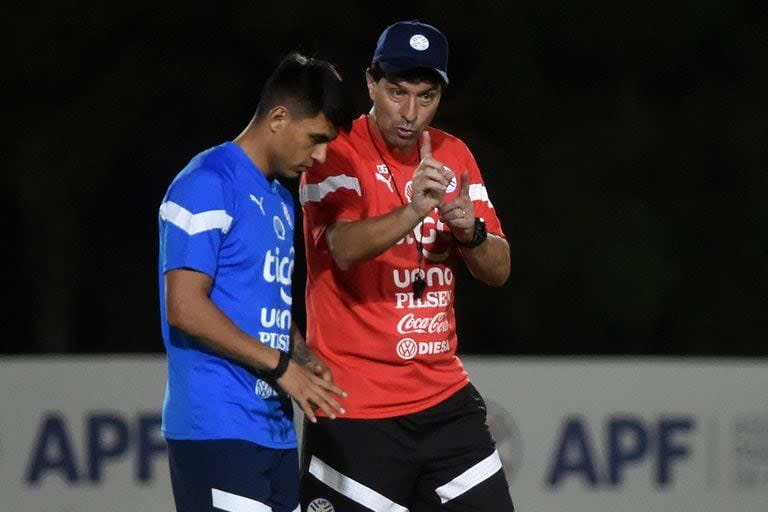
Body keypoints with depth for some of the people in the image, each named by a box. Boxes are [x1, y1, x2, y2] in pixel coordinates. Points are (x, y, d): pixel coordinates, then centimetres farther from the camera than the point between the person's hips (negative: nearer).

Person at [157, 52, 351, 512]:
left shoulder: (281, 199, 20)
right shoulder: (209, 184, -10)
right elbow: (185, 307, -17)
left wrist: (306, 359, 8)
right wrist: (281, 365, -13)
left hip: (275, 432, 9)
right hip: (218, 427, -9)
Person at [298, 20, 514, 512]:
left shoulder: (453, 156, 9)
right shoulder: (336, 154, -9)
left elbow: (498, 269, 8)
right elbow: (344, 249, -27)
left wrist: (471, 232, -14)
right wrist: (412, 212, -44)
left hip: (443, 396, 6)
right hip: (355, 409, -6)